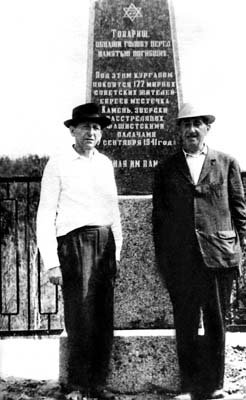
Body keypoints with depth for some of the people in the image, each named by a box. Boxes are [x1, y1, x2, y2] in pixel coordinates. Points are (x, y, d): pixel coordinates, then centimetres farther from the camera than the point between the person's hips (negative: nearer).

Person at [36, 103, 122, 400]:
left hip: (105, 242, 5)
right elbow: (45, 216, -4)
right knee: (81, 319, -5)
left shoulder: (105, 164, 15)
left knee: (104, 318, 6)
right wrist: (51, 262, -11)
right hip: (74, 241, -5)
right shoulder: (58, 165, -1)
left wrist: (117, 251, 14)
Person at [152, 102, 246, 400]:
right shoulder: (165, 169, 11)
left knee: (216, 324, 5)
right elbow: (158, 216, 11)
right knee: (185, 325, 4)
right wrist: (161, 259, 6)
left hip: (219, 256, 0)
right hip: (180, 260, 1)